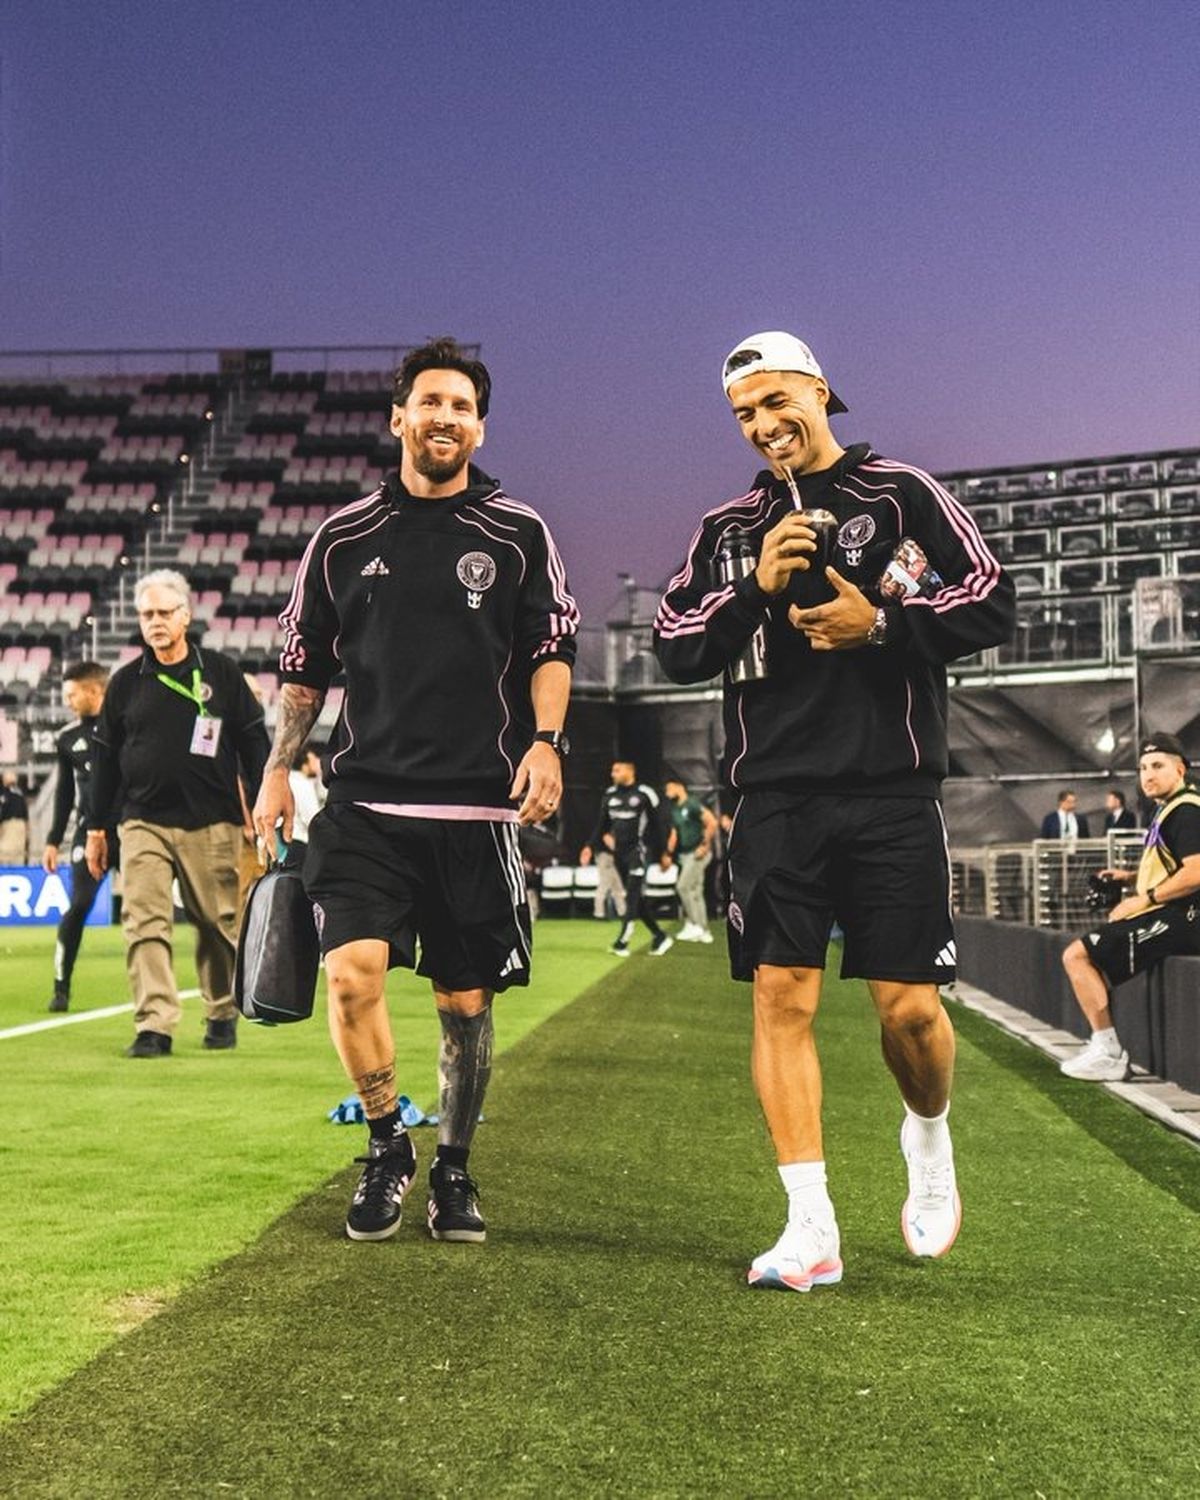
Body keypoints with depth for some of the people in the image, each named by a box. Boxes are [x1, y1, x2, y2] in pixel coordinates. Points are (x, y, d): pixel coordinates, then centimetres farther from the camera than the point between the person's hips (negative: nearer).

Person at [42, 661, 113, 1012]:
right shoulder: (68, 737, 8)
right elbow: (64, 792, 16)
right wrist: (53, 841, 13)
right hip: (90, 832, 2)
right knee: (79, 906, -8)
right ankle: (61, 988, 0)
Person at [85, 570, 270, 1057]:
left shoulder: (221, 672, 4)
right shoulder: (125, 682, 8)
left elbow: (253, 743, 6)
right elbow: (105, 756, 14)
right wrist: (96, 827, 11)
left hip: (212, 824, -1)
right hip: (143, 822, 1)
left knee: (218, 925, 6)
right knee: (144, 924, -10)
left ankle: (222, 1015, 23)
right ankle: (154, 1026, -10)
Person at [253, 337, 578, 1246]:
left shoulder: (518, 534, 7)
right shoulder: (344, 538, 10)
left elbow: (553, 649, 6)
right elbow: (305, 664, 16)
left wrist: (544, 740, -10)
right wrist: (279, 769, 9)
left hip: (478, 806, 0)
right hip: (366, 801, 1)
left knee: (465, 1002, 4)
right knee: (353, 971, -17)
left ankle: (454, 1172, 25)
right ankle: (387, 1149, 7)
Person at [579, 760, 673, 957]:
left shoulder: (644, 794, -6)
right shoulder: (610, 795, 10)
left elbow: (658, 825, -2)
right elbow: (602, 825, 16)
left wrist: (664, 853, -3)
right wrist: (590, 846, 6)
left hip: (637, 851, -6)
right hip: (618, 852, 6)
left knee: (633, 896, -10)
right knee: (635, 898, 7)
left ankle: (622, 941, -13)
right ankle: (659, 937, 15)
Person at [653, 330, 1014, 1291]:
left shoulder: (902, 494, 6)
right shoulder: (730, 528, 15)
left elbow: (992, 605, 0)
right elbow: (675, 649, 7)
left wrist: (882, 624, -12)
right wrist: (758, 587, -8)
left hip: (892, 795, -2)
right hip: (777, 798, 3)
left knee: (909, 1008, -3)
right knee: (782, 997, -5)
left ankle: (929, 1141, 30)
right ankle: (812, 1229, 0)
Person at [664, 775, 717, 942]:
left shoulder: (692, 804, -11)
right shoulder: (675, 810, 16)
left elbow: (712, 822, -19)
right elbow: (674, 834, 19)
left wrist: (705, 845, -17)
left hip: (697, 853, -9)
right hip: (684, 854, 9)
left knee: (684, 886, -11)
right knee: (695, 892, 9)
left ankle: (694, 925, -5)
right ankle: (703, 932, 13)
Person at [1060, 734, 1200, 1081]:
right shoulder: (1168, 809, 18)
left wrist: (1144, 899, -18)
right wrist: (1131, 877, 16)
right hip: (1168, 918, 11)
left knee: (1077, 955, -16)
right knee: (1083, 953, 25)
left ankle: (1108, 1053, -14)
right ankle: (1103, 1045, 21)